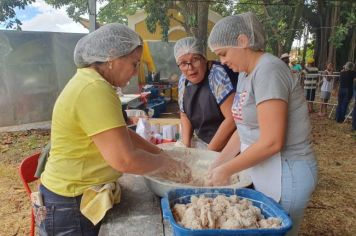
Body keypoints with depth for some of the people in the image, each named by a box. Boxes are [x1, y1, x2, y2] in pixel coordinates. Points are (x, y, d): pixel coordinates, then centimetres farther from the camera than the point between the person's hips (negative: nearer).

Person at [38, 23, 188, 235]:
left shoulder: (91, 82, 6)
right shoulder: (94, 90, -26)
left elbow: (121, 133, 10)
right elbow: (125, 160, -30)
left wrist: (161, 154, 2)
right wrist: (167, 163, -13)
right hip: (71, 206, -9)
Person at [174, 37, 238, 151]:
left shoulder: (218, 74, -18)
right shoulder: (183, 80, 0)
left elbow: (232, 118, -23)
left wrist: (209, 151, -17)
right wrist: (186, 146, -1)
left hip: (226, 145, -5)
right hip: (202, 143, 5)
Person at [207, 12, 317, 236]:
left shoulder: (268, 71, -20)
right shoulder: (245, 74, 8)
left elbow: (271, 142, -25)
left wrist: (227, 170, -15)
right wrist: (218, 163, 5)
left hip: (285, 174, -8)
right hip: (265, 173, 8)